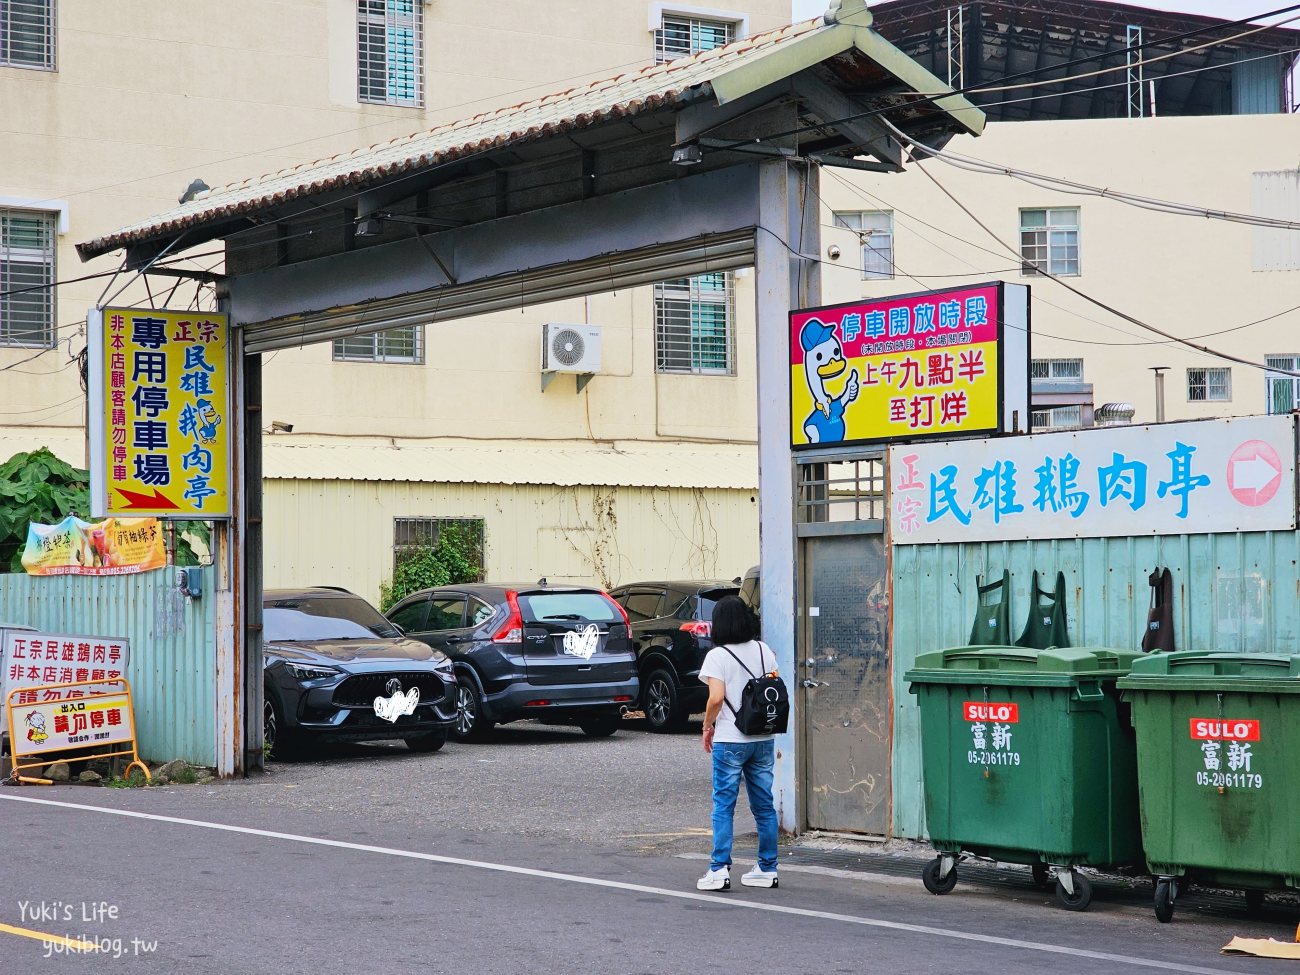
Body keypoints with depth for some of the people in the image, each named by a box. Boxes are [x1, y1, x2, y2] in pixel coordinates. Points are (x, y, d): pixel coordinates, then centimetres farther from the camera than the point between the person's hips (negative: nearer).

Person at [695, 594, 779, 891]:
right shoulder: (763, 650, 5)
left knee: (723, 805, 0)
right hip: (763, 740, 5)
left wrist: (707, 726, -1)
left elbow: (716, 698, -17)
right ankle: (767, 869, 13)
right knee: (763, 805, 10)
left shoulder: (717, 656, -10)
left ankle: (720, 869, -5)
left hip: (730, 741, -5)